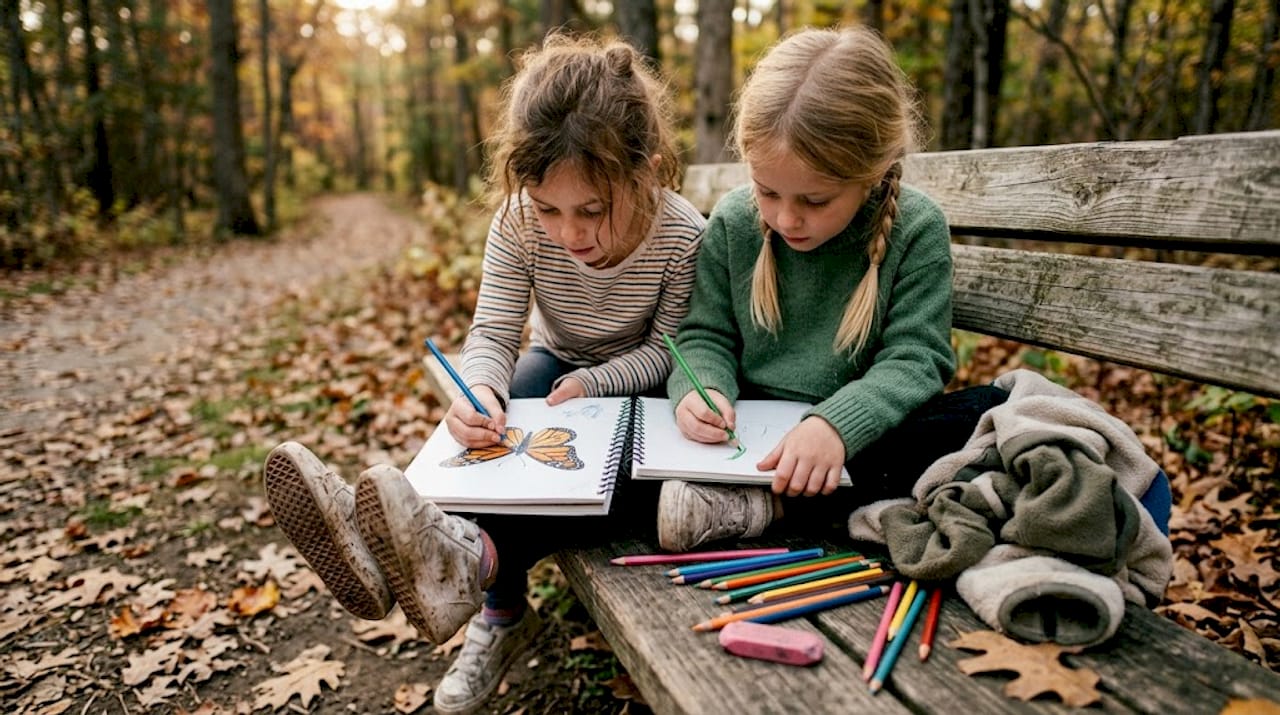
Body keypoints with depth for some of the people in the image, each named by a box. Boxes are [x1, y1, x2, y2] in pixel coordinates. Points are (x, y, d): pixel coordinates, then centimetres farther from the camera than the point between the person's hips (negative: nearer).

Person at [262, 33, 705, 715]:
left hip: (632, 385, -2)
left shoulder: (683, 236, -26)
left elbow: (667, 348, -14)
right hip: (551, 367, 3)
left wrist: (591, 383, -31)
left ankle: (465, 550, -57)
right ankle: (502, 613, -20)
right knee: (504, 417, -31)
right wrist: (479, 390, -43)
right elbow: (492, 335, -20)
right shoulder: (519, 222, -21)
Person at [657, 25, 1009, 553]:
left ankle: (761, 502, -32)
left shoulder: (916, 230, -9)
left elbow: (913, 360, -12)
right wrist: (701, 388, -21)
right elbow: (707, 335, 3)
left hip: (858, 433, 0)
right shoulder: (733, 221, -3)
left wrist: (834, 425, -32)